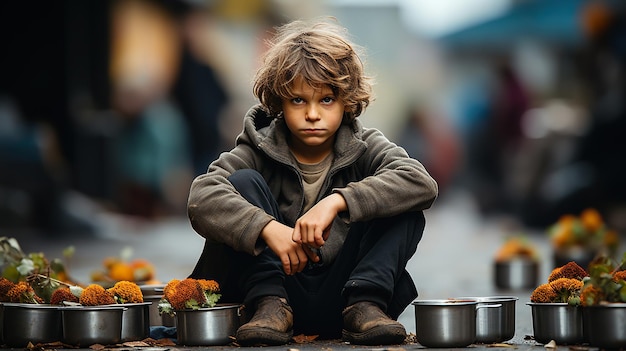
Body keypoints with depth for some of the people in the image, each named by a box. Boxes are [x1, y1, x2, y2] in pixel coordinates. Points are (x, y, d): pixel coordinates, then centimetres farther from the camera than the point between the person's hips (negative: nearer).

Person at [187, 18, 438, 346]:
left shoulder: (364, 147, -1)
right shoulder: (260, 150, -3)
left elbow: (422, 183, -23)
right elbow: (201, 197, -22)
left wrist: (337, 201, -35)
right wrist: (267, 227, -38)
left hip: (338, 299, 0)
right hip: (278, 283, 0)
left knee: (406, 210, -16)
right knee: (244, 182, -15)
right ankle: (271, 307, -23)